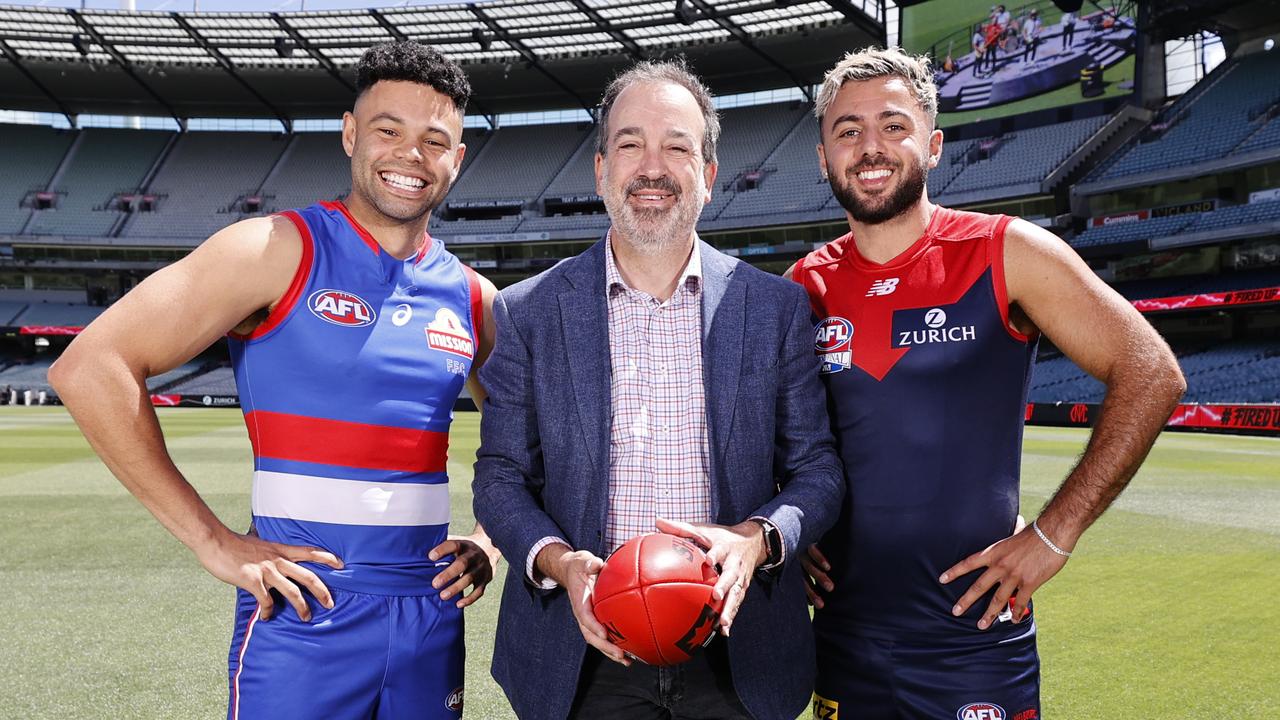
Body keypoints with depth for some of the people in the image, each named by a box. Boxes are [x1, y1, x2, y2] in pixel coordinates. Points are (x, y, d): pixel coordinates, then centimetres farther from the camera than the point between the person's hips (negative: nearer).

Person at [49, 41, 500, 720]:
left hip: (431, 615, 5)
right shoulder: (278, 251, -8)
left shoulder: (470, 297, 6)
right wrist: (213, 542, -14)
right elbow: (88, 367, -14)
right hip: (302, 613, -4)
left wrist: (491, 540, 5)